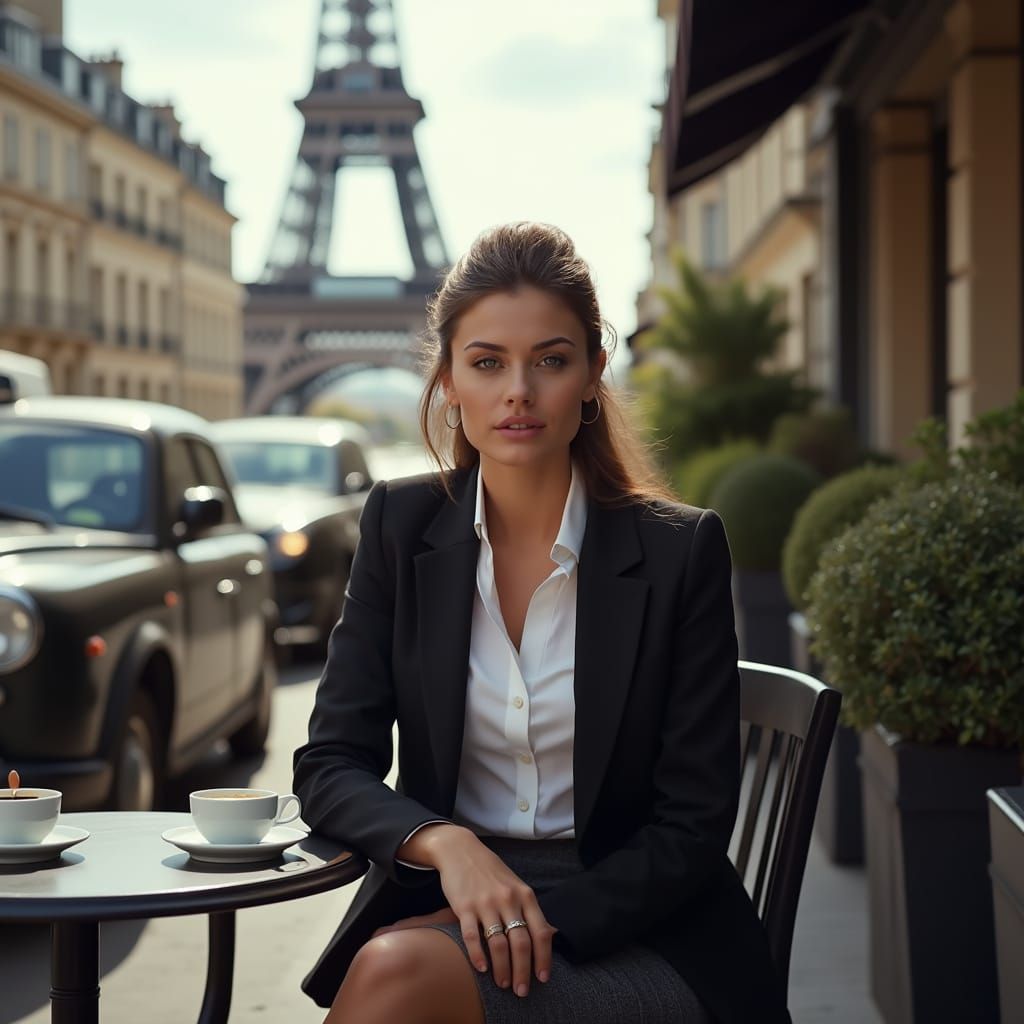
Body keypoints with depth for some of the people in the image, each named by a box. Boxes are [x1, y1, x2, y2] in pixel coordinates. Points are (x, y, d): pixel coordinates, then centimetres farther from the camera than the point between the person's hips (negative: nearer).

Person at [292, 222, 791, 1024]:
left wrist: (534, 919, -19)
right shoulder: (402, 525, 2)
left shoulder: (680, 550, -6)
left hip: (626, 927, -2)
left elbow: (693, 828, -5)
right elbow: (330, 767, 0)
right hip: (442, 904, 3)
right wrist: (445, 843, -20)